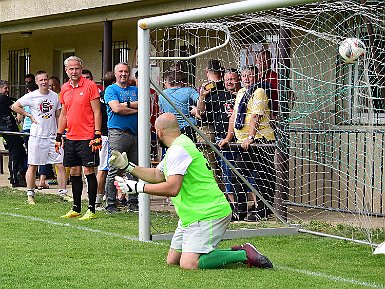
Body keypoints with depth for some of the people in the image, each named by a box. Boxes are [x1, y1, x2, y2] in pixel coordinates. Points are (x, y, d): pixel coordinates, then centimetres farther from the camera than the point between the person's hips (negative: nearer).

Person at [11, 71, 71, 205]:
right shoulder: (31, 96, -4)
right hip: (36, 137, -3)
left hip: (52, 136, 3)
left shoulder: (54, 96, 7)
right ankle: (30, 195, 11)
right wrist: (29, 115, -3)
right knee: (33, 166, 2)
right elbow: (15, 106, 1)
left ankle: (63, 193, 7)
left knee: (61, 165, -2)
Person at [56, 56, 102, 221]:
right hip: (70, 138, 6)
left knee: (89, 171, -5)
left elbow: (97, 112, -7)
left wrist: (97, 135, -13)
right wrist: (59, 136, 17)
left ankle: (91, 210, -2)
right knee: (74, 172, 10)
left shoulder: (89, 86, -6)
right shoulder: (64, 89, 12)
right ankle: (76, 208, 17)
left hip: (87, 138, -6)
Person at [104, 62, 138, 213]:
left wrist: (126, 104, -8)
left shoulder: (136, 90, 19)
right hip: (118, 132, -5)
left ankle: (133, 202, 13)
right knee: (114, 170, -7)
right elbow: (116, 108, -12)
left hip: (135, 134, 5)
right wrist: (136, 109, -4)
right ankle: (110, 204, -3)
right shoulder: (111, 89, 4)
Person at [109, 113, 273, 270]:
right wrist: (127, 166, 20)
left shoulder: (178, 150, -17)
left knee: (189, 264, -23)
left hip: (208, 215, -11)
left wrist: (138, 187, -21)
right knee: (172, 260, 11)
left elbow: (172, 188, -27)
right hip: (191, 215, 11)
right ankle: (233, 253, 13)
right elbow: (157, 175, 27)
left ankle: (244, 254, -11)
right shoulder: (175, 149, 17)